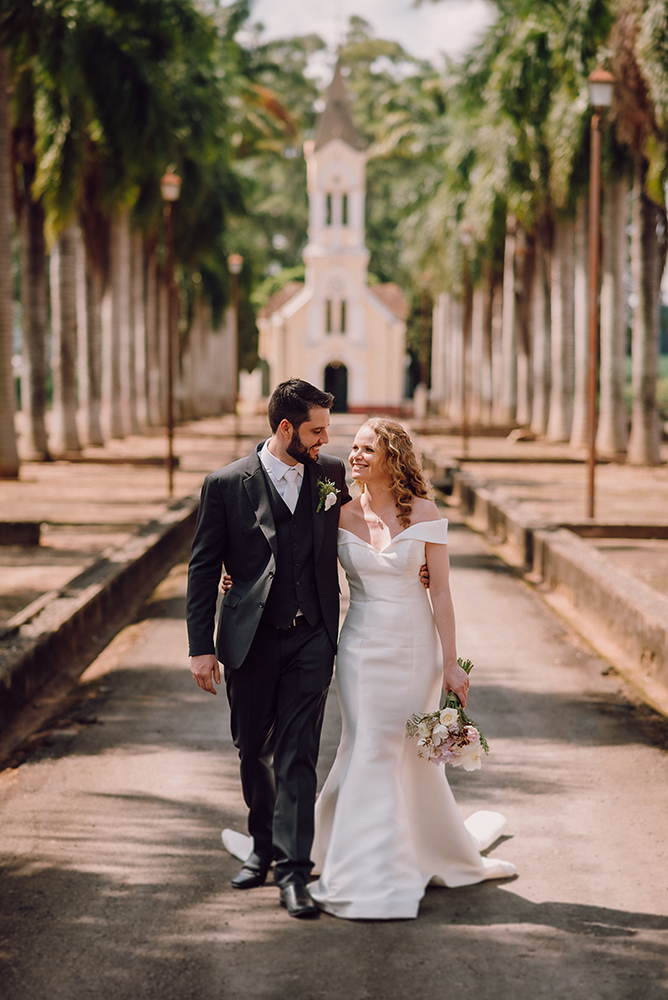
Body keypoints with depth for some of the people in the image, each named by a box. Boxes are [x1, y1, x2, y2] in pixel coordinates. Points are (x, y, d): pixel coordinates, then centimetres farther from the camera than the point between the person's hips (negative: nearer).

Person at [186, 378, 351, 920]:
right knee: (253, 751, 12)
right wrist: (201, 646, -5)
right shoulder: (227, 484, -5)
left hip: (311, 638, 0)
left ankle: (293, 869, -5)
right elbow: (204, 570, -2)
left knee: (297, 754, -5)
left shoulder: (333, 475, 3)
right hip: (250, 639, 0)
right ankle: (263, 846, 32)